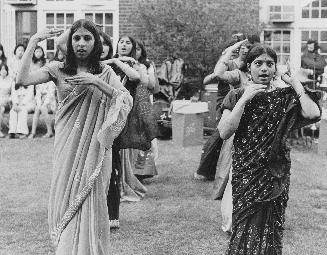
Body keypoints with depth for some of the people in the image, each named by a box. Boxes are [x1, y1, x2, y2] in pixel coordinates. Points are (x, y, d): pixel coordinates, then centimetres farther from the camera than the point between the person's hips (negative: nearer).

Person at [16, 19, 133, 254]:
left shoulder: (104, 72, 4)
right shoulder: (58, 69, 4)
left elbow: (127, 101, -9)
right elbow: (23, 80, -11)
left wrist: (96, 82, -19)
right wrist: (33, 42, -10)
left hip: (94, 146, -1)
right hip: (67, 146, 1)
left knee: (89, 201, -1)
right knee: (66, 197, 7)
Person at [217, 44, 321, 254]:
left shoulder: (285, 97, 1)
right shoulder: (237, 96, 2)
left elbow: (313, 113, -18)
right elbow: (224, 132, -12)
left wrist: (295, 83, -8)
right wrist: (245, 99, -16)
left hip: (275, 172, 0)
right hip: (245, 172, 0)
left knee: (269, 226, 4)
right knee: (245, 227, 3)